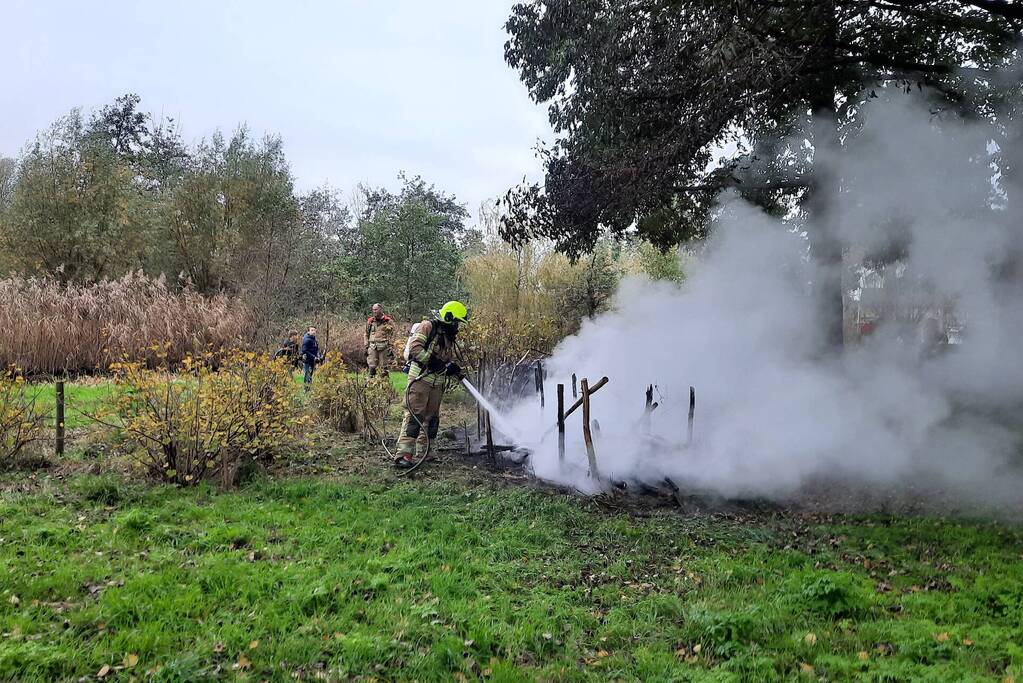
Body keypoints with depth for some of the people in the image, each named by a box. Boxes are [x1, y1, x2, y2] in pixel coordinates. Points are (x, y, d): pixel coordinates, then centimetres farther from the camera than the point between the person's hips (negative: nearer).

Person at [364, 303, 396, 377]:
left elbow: (392, 335, 2)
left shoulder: (388, 321, 2)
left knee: (384, 367, 2)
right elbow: (367, 335, 18)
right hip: (372, 347, 2)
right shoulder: (370, 321, 12)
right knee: (372, 367, -3)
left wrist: (391, 348, -5)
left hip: (384, 347, -2)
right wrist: (366, 347, 11)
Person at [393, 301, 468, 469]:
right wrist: (432, 361, -22)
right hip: (420, 378, -8)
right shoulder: (428, 327, -7)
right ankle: (404, 454, -14)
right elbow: (415, 348, -17)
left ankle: (425, 453, 19)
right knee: (414, 415, -13)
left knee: (432, 418, 11)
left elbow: (450, 360, 19)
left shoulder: (449, 337, 18)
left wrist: (453, 369, -2)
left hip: (438, 383, 8)